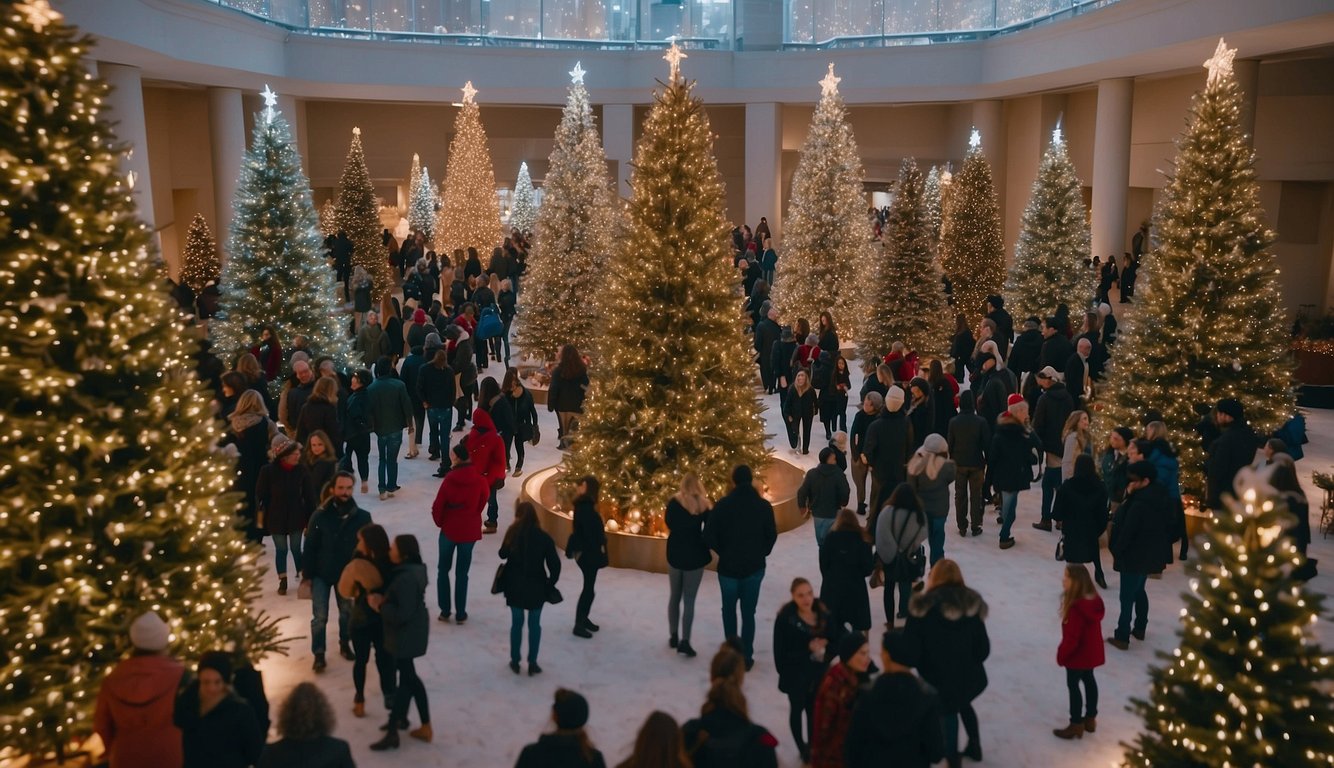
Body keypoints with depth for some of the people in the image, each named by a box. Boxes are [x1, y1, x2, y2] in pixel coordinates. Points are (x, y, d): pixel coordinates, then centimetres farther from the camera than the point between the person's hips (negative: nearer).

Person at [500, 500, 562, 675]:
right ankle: (532, 663, 13)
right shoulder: (543, 537, -11)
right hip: (536, 587, -1)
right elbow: (554, 564, -10)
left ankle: (515, 661, 19)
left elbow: (503, 555, 6)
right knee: (534, 624, 10)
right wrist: (550, 584, 3)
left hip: (515, 585, 1)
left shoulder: (513, 533, -10)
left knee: (517, 623, 13)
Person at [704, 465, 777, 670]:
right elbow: (772, 535, 1)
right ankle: (746, 656, 10)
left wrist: (723, 551, 5)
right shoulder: (764, 506, -7)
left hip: (728, 566, -1)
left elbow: (709, 535, -11)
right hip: (754, 567, 1)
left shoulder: (722, 505, -12)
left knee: (729, 609, 18)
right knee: (748, 612, 8)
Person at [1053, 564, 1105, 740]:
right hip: (1091, 652, 9)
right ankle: (1090, 719, 37)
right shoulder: (1093, 600, -5)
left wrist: (1061, 654, -11)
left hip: (1078, 654, -9)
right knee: (1089, 681, 22)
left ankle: (1076, 725, 19)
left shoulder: (1076, 607, -33)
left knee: (1073, 686, 7)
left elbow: (1071, 637, -27)